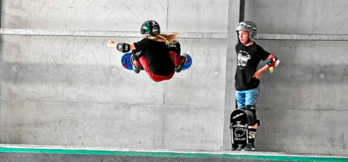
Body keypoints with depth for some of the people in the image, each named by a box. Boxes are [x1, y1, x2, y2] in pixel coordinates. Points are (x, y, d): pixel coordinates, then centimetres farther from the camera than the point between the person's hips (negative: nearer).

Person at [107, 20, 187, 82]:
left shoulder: (146, 42, -12)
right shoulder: (162, 39, 2)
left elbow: (125, 48, -12)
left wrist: (112, 45, 6)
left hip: (156, 77, -4)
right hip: (170, 75, 4)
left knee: (136, 48, 5)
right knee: (174, 45, 20)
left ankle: (137, 67, 31)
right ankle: (177, 65, 37)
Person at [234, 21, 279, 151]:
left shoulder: (255, 49, -11)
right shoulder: (238, 47, 9)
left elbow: (274, 60, -10)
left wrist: (260, 71, -10)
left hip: (251, 87, -7)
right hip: (239, 87, 7)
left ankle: (251, 143, -12)